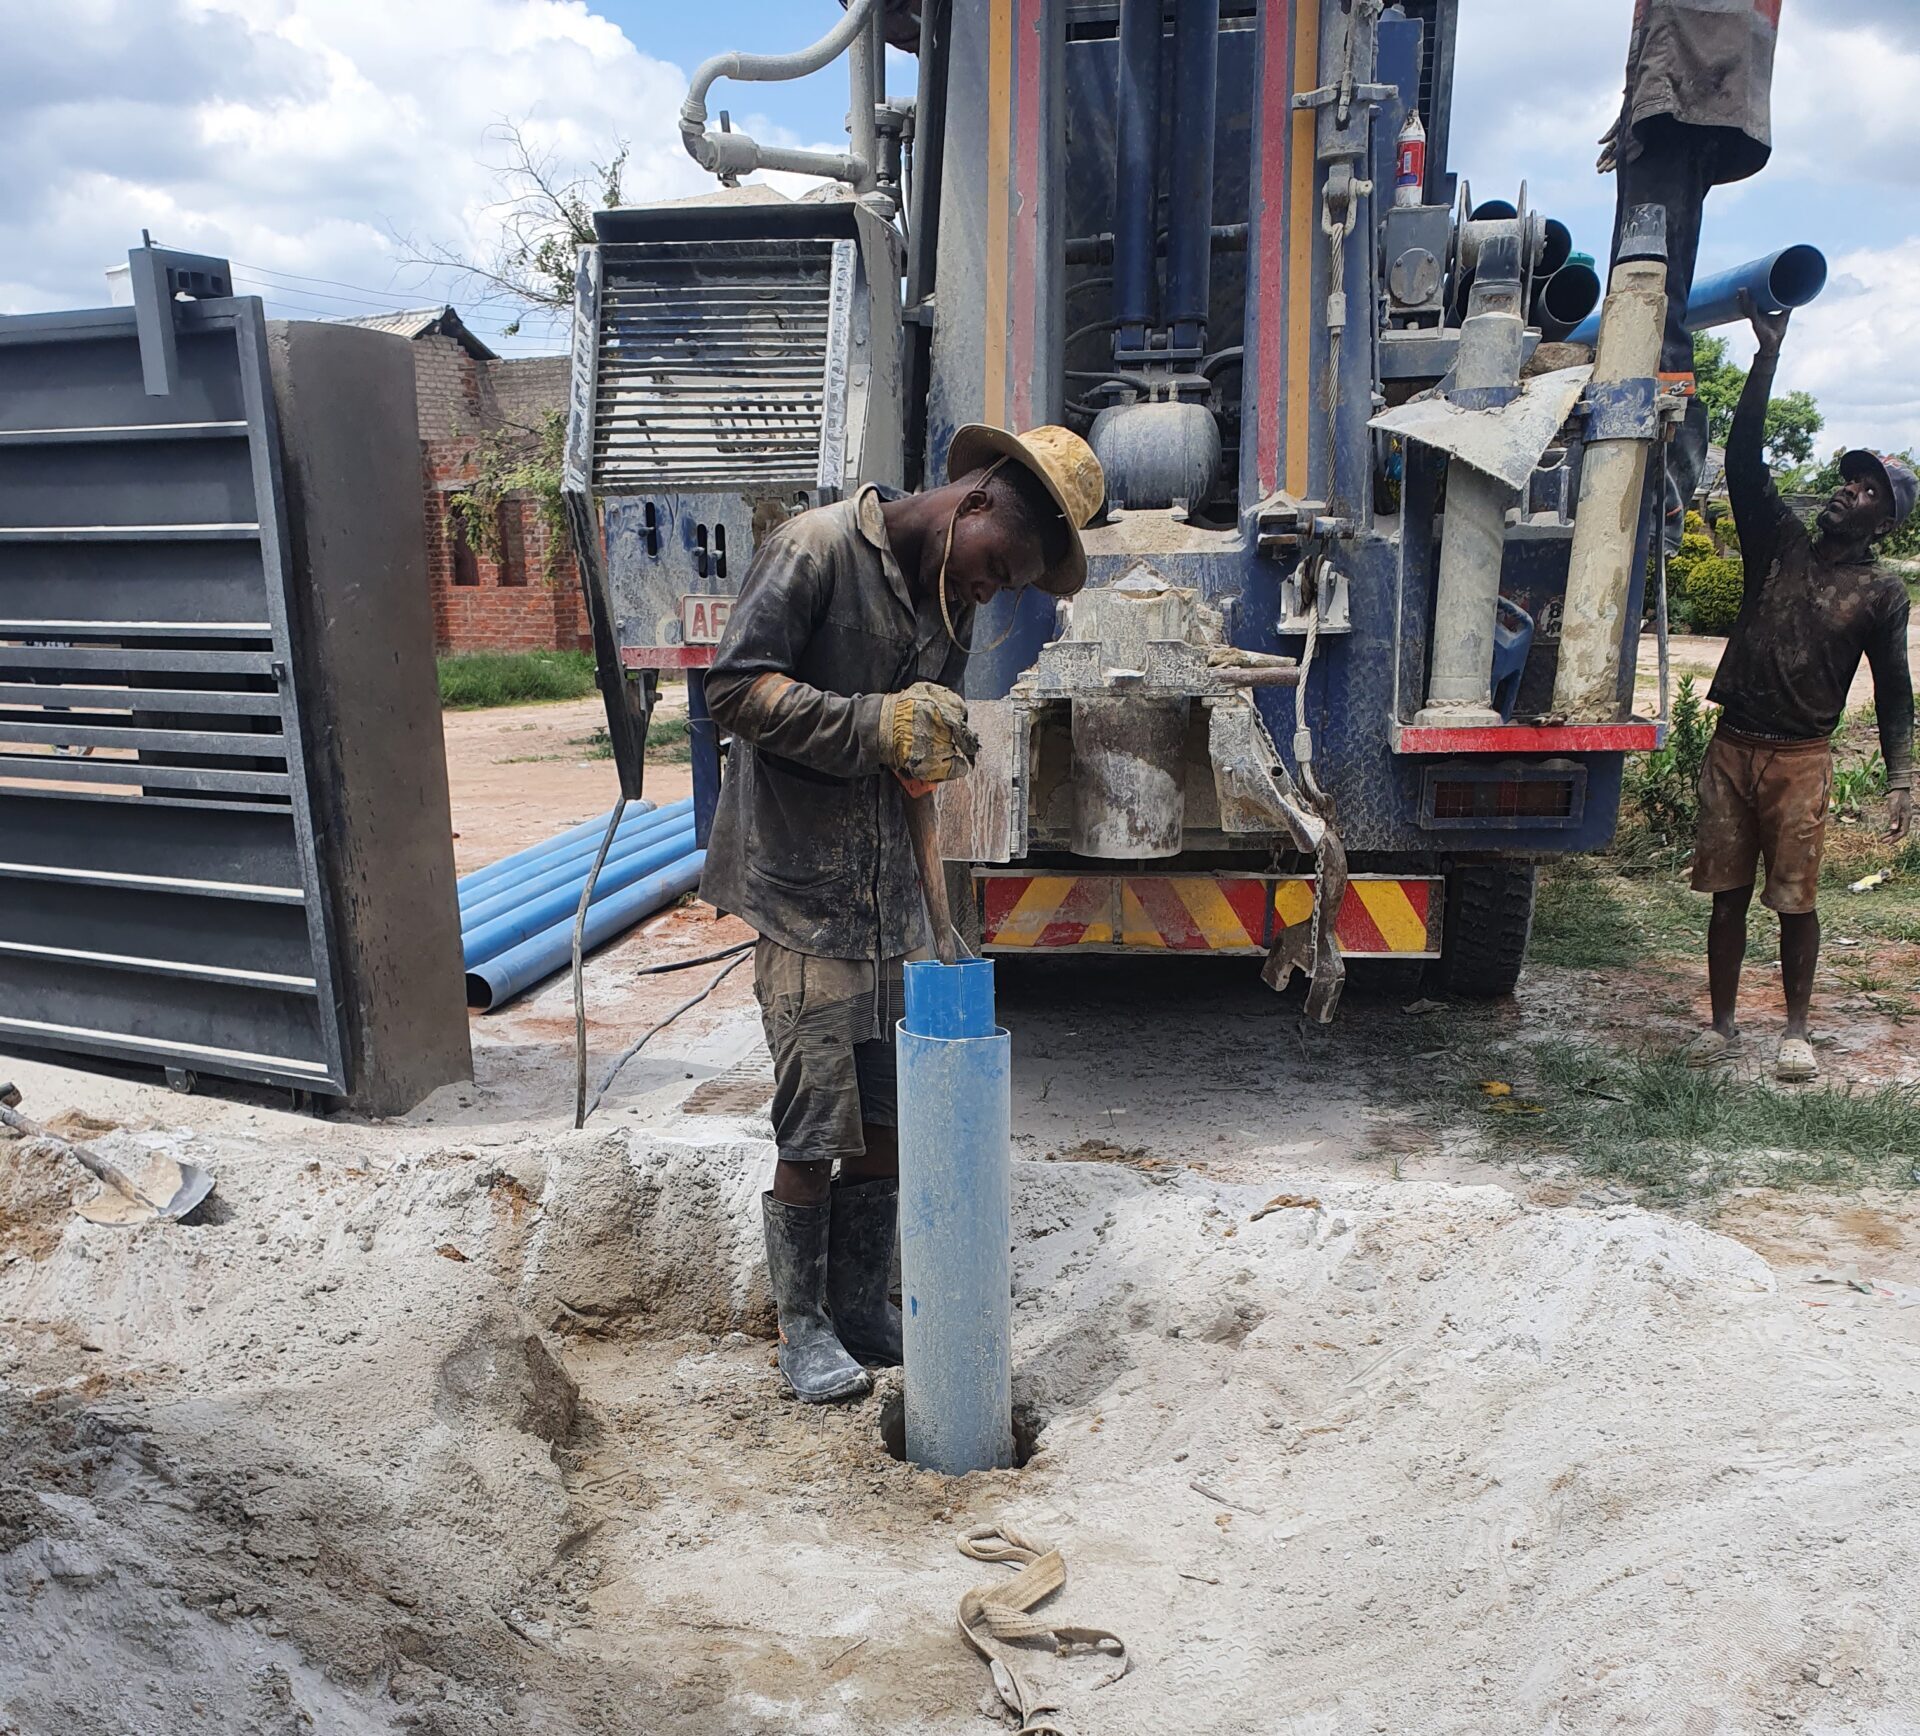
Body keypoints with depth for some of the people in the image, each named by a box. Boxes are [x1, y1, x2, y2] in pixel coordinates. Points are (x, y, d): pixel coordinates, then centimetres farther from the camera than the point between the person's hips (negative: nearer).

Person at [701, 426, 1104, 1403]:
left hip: (888, 891, 7)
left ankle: (862, 1310, 28)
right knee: (815, 1124, 0)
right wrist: (875, 724, -22)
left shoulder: (950, 603, 11)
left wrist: (935, 748, -1)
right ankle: (803, 1328, 19)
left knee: (887, 1114, 11)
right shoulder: (817, 550, -11)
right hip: (800, 890, -7)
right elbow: (735, 688, -17)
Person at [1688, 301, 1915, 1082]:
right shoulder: (1780, 543, 8)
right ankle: (1723, 1022, 17)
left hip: (1801, 755, -2)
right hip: (1733, 745, 2)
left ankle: (1796, 1032, 16)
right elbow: (1744, 459, -2)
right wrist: (1768, 354, -9)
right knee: (1728, 893, 6)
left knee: (1796, 899, 1)